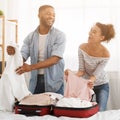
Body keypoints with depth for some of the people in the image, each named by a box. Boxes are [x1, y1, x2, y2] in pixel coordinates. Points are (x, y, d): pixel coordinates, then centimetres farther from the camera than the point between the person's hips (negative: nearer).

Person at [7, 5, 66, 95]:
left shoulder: (60, 36, -6)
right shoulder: (30, 37, 4)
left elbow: (55, 59, -16)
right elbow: (22, 58, 2)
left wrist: (31, 67, -25)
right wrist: (13, 53, -21)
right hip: (35, 81, 2)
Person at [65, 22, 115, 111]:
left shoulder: (105, 54, -26)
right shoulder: (82, 48, -19)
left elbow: (95, 75, -23)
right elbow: (81, 71, -14)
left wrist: (90, 81, -45)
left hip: (101, 85, -2)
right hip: (85, 83, 2)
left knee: (100, 111, -5)